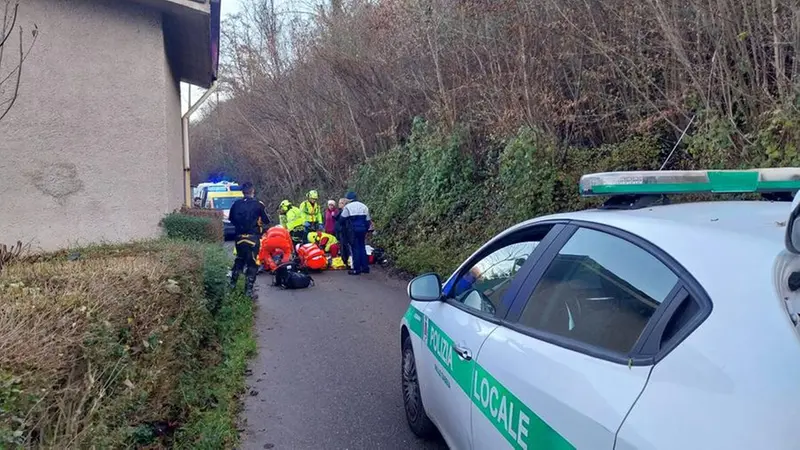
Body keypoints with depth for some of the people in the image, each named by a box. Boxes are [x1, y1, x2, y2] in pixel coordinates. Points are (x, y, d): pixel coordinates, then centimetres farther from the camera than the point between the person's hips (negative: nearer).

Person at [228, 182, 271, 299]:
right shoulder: (258, 205, -11)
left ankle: (233, 283, 30)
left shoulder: (236, 204, 0)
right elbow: (267, 221, -2)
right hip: (253, 237, -4)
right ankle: (248, 290, -2)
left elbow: (230, 219, 14)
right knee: (252, 264, 1)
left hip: (239, 237, 4)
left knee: (239, 260, 23)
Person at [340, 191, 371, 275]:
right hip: (362, 229, 5)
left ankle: (356, 269, -1)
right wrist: (366, 229, 21)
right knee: (362, 247, 13)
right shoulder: (364, 206, 12)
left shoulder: (347, 207, -4)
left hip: (353, 230, -5)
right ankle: (365, 267, 14)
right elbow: (368, 220, 14)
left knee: (355, 248, -1)